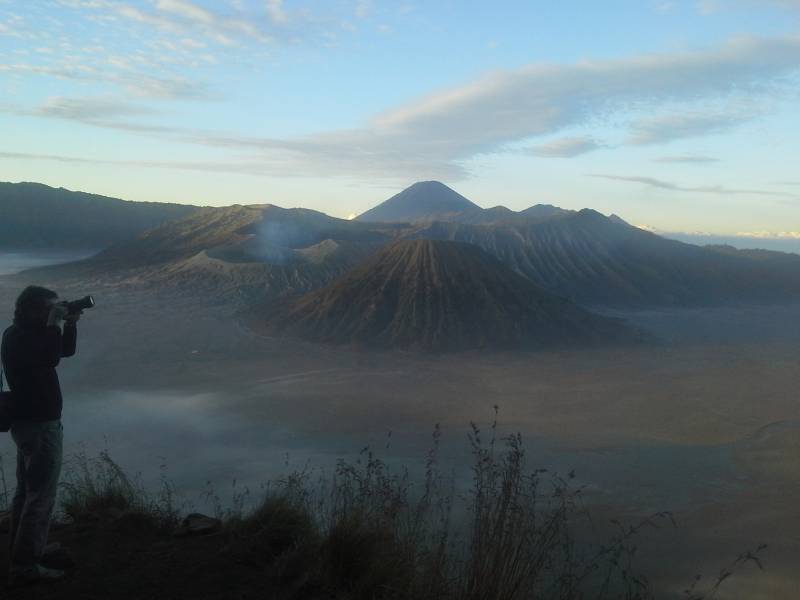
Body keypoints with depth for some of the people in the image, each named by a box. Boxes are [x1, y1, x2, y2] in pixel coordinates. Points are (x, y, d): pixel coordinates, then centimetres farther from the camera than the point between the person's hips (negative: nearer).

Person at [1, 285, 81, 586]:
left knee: (27, 491, 18)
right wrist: (54, 324, -22)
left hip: (30, 422, 11)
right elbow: (50, 359, -33)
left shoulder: (27, 333, 11)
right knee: (41, 496, -7)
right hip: (40, 425, -11)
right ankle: (25, 566, -3)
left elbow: (66, 350, 17)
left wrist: (69, 324, 2)